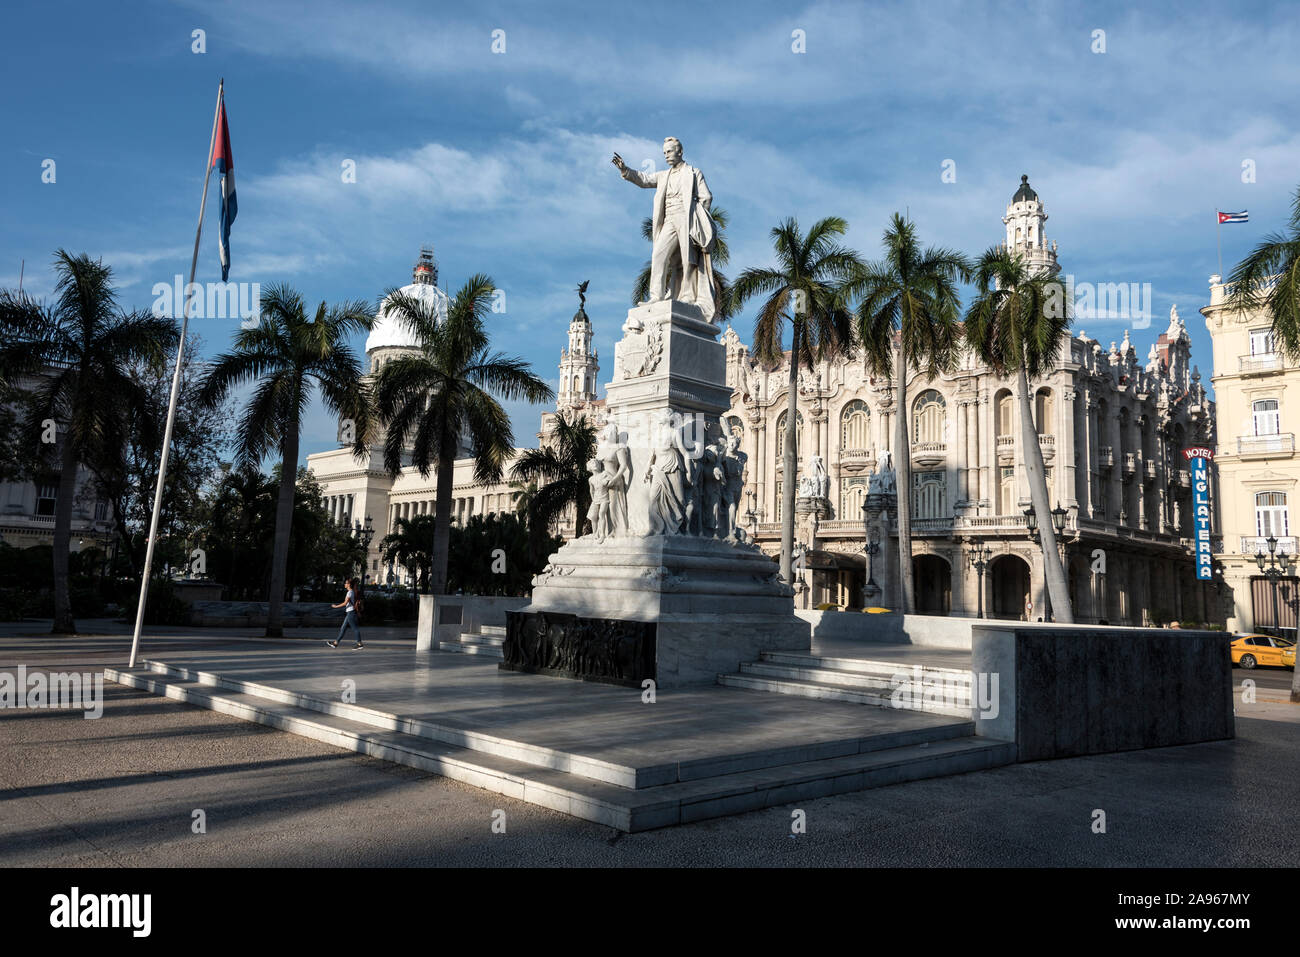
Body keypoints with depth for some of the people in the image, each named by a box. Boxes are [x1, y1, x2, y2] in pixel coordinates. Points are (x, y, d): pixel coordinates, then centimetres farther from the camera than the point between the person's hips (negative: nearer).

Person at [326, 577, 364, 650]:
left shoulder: (350, 592, -15)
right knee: (343, 628, 13)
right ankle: (335, 643, 19)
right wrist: (358, 612, 23)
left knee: (355, 628, -6)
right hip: (349, 612, 10)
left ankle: (360, 644, -4)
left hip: (350, 612, -10)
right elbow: (356, 602, 17)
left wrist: (336, 606, -8)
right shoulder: (352, 592, 13)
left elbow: (345, 603, -18)